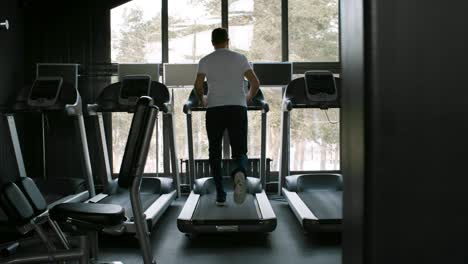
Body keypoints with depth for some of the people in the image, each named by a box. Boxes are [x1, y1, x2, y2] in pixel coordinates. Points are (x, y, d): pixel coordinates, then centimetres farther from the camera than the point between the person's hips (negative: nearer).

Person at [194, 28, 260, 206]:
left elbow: (198, 86, -4)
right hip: (238, 108, 0)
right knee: (239, 150, 4)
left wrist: (202, 100, 16)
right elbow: (255, 83, 2)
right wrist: (248, 98, 21)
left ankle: (220, 195, 7)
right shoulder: (240, 58, 9)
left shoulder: (205, 61, 7)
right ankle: (239, 173, -32)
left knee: (215, 152, 12)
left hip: (214, 109, 0)